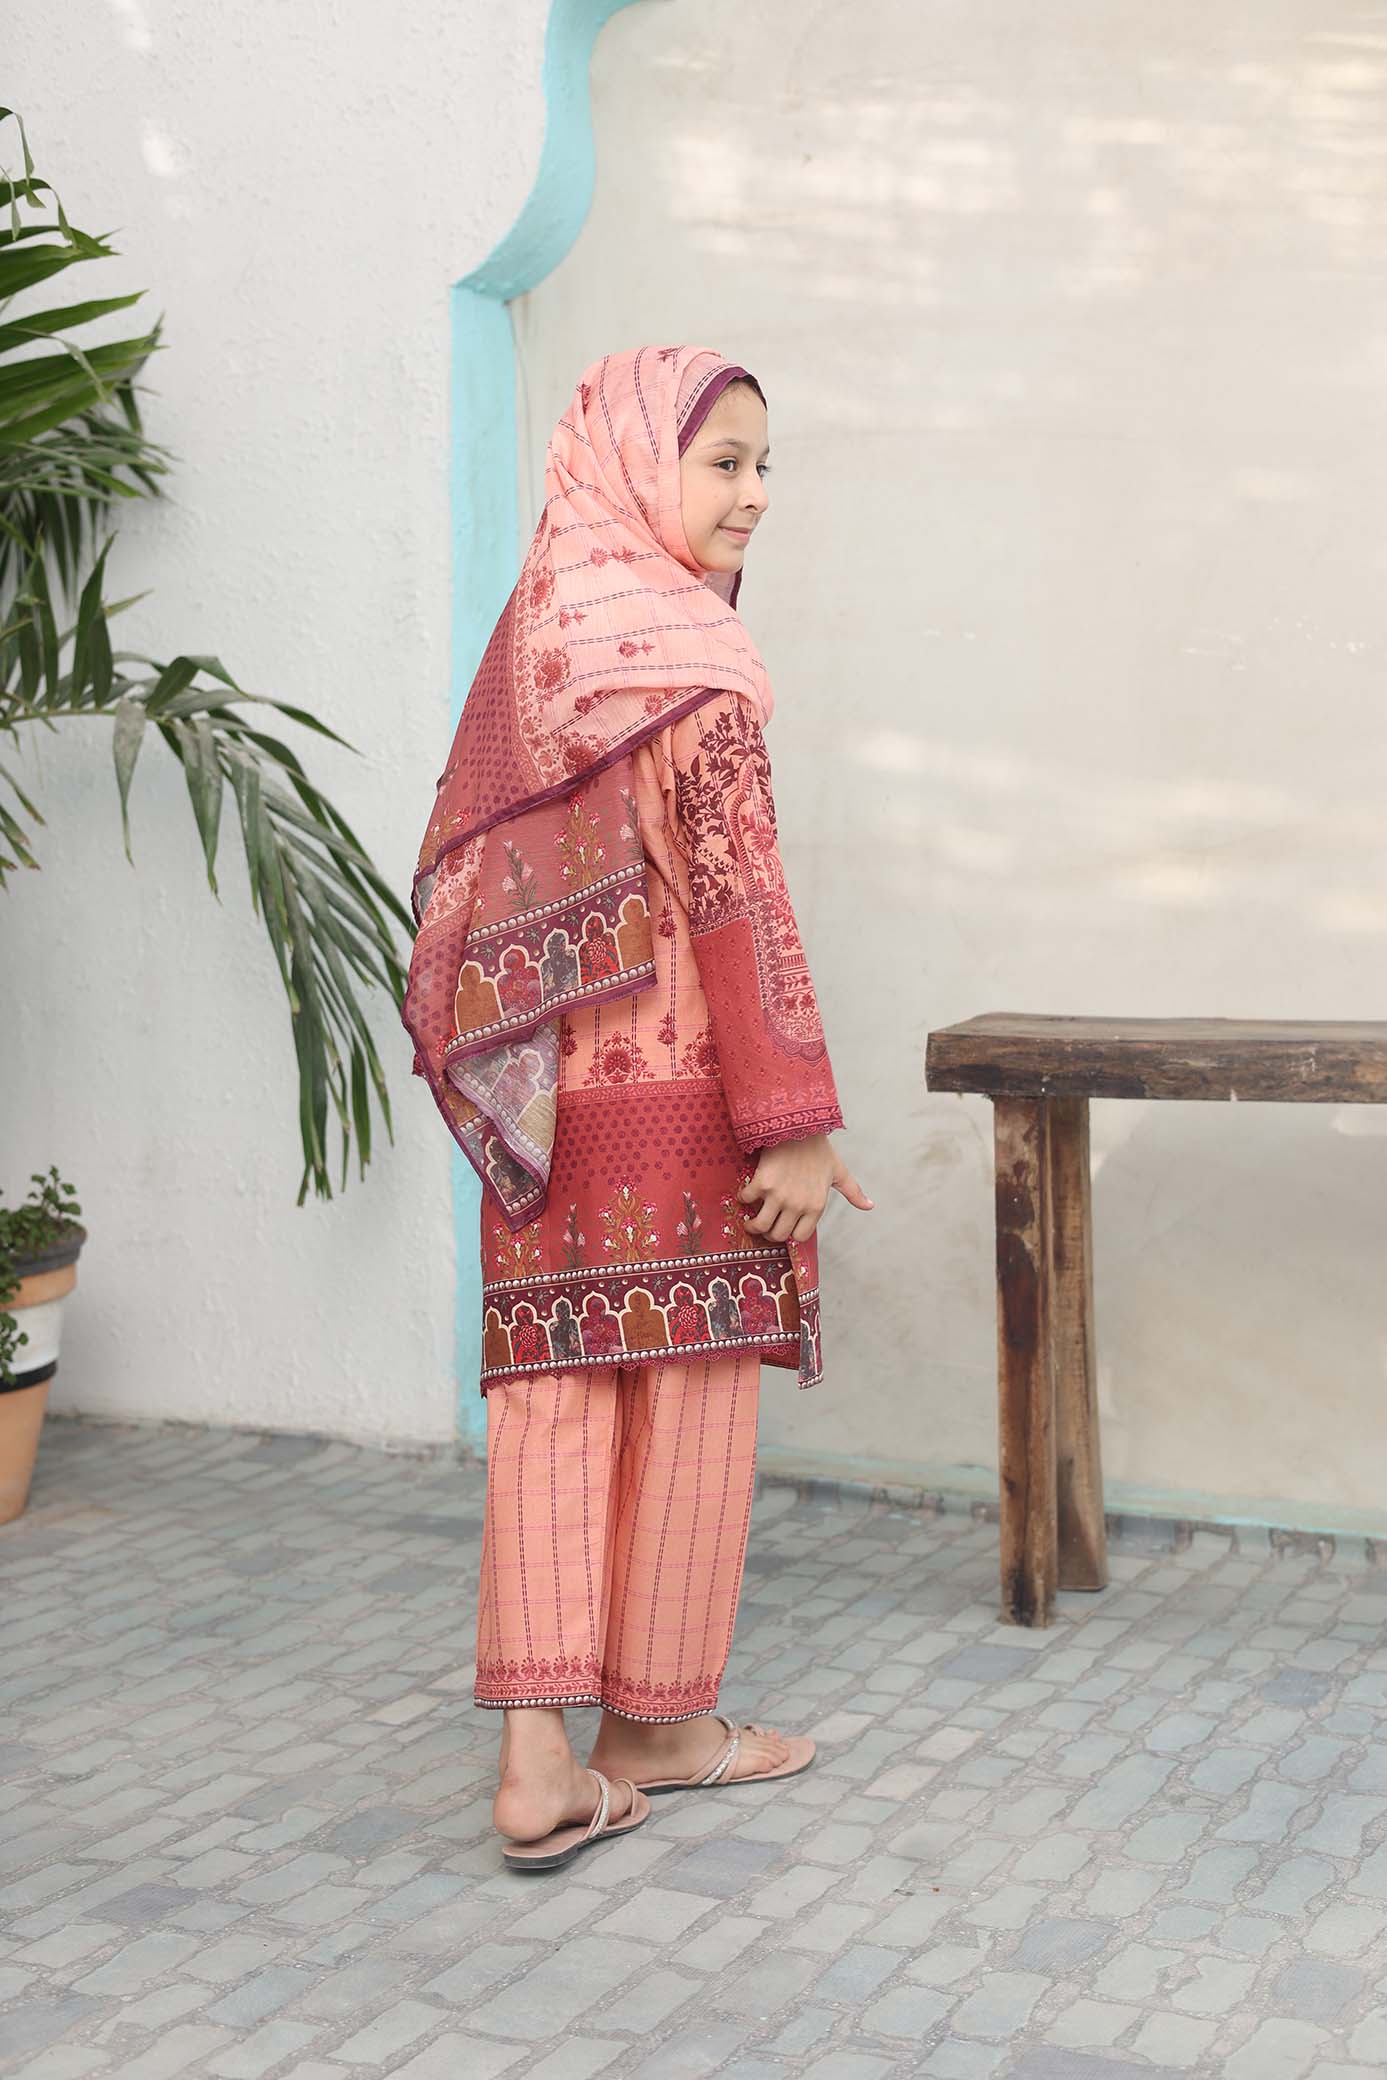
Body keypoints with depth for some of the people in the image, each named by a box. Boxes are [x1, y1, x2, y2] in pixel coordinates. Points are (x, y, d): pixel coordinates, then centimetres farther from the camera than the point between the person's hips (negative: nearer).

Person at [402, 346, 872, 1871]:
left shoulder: (527, 641, 11)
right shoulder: (683, 656, -12)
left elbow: (464, 874, 14)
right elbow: (734, 895, -16)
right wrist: (796, 1117, -14)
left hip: (549, 1097, 7)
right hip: (683, 1089, -7)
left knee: (551, 1401, 6)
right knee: (690, 1392, 6)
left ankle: (537, 1756, 2)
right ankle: (660, 1723, 19)